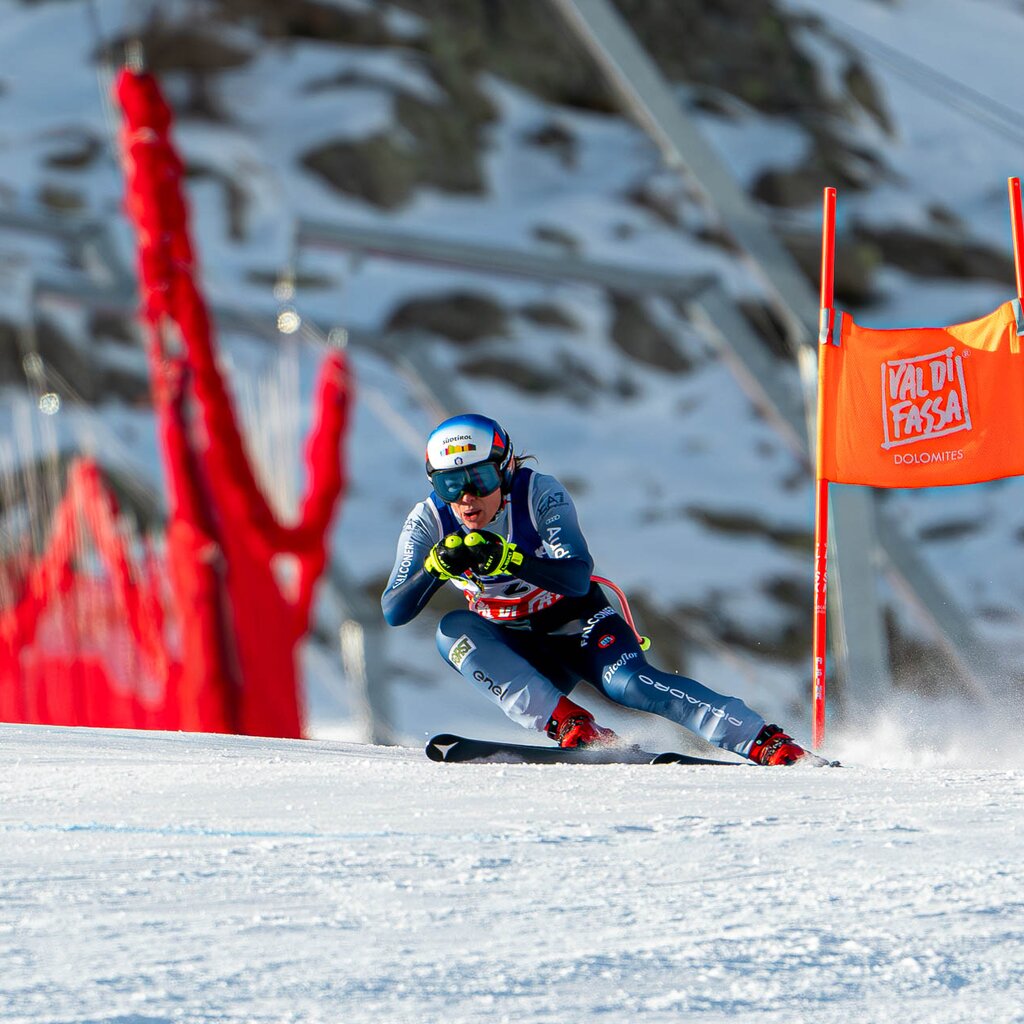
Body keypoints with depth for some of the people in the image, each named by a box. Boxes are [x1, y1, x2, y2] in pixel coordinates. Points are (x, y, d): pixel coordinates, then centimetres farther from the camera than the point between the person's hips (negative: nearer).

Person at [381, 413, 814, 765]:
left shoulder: (540, 493, -21)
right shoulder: (429, 522, -13)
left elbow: (578, 579, -32)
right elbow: (393, 612, -19)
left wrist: (508, 559, -47)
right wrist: (437, 567, -37)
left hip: (578, 627, -3)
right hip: (519, 652, 3)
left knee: (628, 682, -31)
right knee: (454, 632, -26)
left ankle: (768, 742, -35)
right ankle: (569, 725, -34)